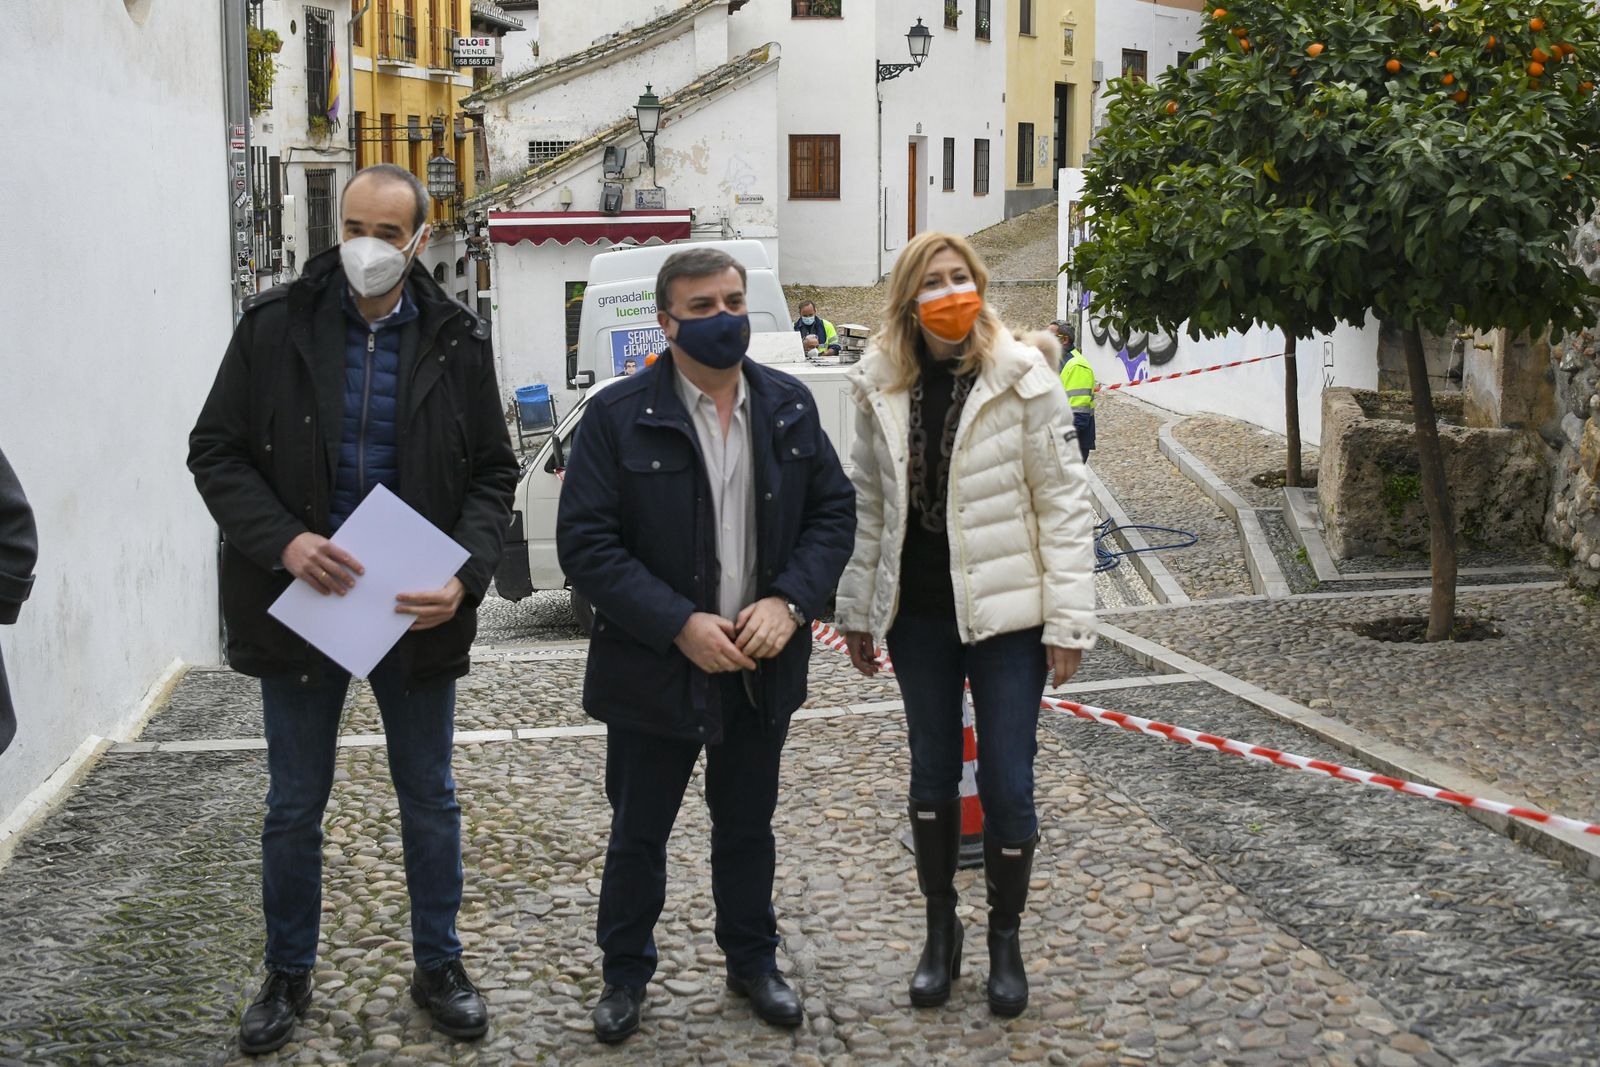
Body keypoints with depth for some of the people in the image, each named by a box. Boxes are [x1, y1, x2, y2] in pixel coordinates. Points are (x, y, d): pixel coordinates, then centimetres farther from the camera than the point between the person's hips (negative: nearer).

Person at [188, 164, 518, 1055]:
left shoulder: (458, 340, -3)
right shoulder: (276, 324, -5)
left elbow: (494, 473, 1)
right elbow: (216, 452, -3)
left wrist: (465, 575, -15)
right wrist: (283, 541, -19)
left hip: (417, 608, 1)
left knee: (431, 799, 13)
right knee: (295, 806, 12)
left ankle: (439, 966, 31)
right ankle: (289, 976, 30)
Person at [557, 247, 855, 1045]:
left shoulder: (789, 406, 3)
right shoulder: (619, 416, -10)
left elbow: (834, 510, 4)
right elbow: (585, 541, -14)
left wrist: (789, 602, -12)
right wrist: (679, 625, -20)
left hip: (761, 668, 3)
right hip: (656, 671, -3)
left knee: (748, 827, 19)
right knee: (638, 833, 12)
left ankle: (752, 961, 38)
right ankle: (625, 973, 32)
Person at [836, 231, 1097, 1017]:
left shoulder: (1022, 379, -9)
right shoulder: (882, 389, 1)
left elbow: (1064, 503, -8)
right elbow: (867, 505, 8)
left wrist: (1069, 621, -11)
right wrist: (857, 612, 8)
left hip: (1005, 613, -3)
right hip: (918, 614, 3)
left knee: (1007, 785, 2)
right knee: (932, 775, 13)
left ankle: (1006, 939, 23)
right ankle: (941, 931, 30)